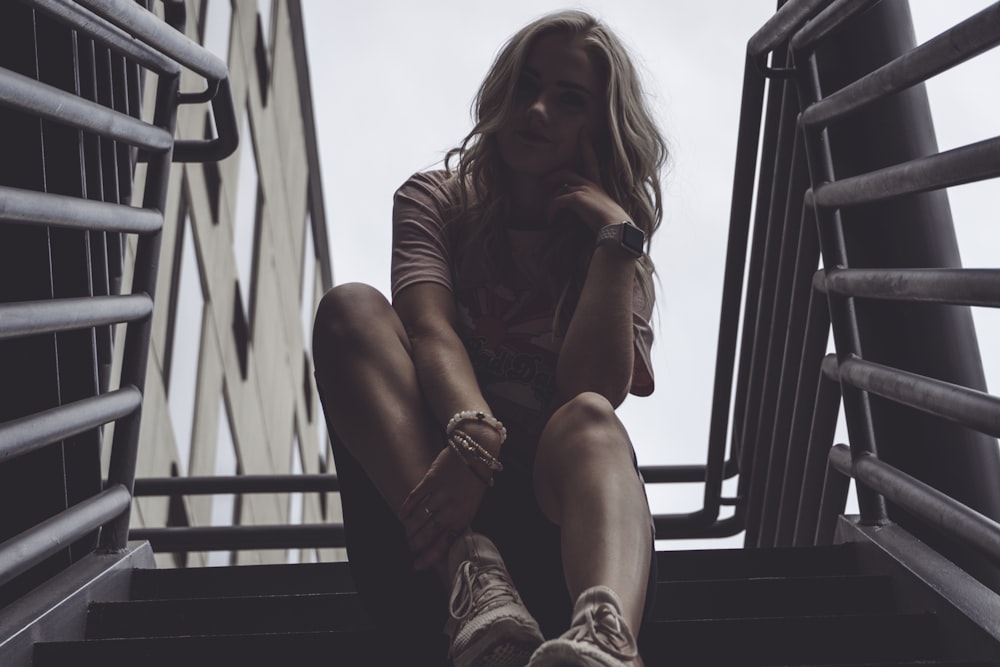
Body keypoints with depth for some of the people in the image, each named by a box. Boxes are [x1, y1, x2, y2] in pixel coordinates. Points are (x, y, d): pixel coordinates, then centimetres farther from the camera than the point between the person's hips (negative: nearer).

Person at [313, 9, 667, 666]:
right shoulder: (435, 200, 12)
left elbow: (596, 389, -8)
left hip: (554, 487, 0)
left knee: (588, 419, -33)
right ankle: (470, 570, -39)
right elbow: (431, 333, -10)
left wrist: (615, 236, -8)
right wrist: (473, 434, -31)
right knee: (351, 310, -20)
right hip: (425, 471, 1)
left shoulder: (614, 247, 12)